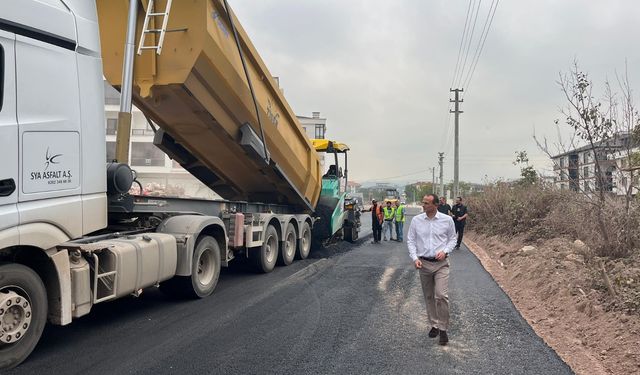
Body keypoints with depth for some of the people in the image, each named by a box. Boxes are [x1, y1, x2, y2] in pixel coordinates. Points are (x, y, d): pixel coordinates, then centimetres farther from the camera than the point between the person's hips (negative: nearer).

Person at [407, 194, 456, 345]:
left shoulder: (447, 220, -3)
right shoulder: (416, 220, 0)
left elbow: (452, 238, 6)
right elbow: (410, 240, 4)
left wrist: (445, 251, -11)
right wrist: (415, 258, -8)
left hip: (441, 263, -2)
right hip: (423, 263, 2)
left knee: (441, 295, -13)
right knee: (429, 297, 12)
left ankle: (443, 329, 0)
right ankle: (434, 325, 28)